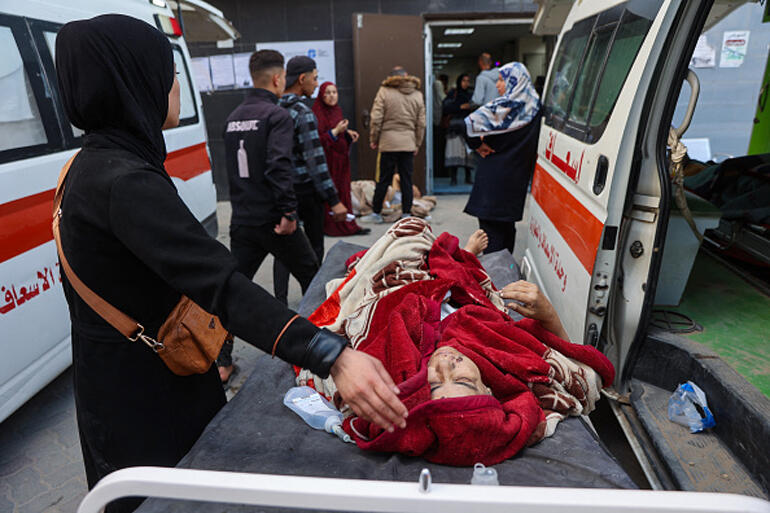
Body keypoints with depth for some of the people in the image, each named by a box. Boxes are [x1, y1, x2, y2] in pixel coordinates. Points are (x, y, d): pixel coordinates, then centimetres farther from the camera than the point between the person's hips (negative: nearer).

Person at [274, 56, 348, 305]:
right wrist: (334, 200, -20)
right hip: (305, 189, -7)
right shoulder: (302, 113, -16)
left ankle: (280, 301, 14)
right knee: (314, 247, 10)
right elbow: (315, 160, -21)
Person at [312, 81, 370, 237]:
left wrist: (348, 133, 4)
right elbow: (318, 139, -16)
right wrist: (335, 131, -21)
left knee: (343, 191, 9)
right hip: (327, 159, -8)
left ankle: (347, 225, 16)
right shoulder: (317, 113, -12)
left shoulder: (337, 110, 13)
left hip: (341, 158, 8)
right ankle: (330, 226, 9)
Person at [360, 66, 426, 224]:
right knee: (407, 180, 7)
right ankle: (407, 214, 12)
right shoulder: (417, 94, 9)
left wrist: (373, 139, 4)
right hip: (408, 144, 3)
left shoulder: (384, 91, -1)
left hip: (388, 142, -3)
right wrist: (417, 144, 18)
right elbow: (421, 123, 10)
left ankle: (376, 213, 11)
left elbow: (376, 119, -6)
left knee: (383, 180, 3)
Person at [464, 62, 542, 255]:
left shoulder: (505, 105, -15)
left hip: (496, 175, -7)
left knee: (490, 222, 1)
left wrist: (477, 144, -10)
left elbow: (472, 122, -26)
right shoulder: (534, 105, 6)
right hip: (519, 174, 7)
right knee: (508, 221, 18)